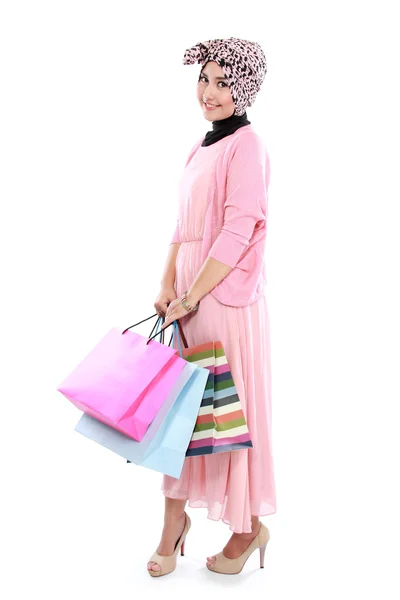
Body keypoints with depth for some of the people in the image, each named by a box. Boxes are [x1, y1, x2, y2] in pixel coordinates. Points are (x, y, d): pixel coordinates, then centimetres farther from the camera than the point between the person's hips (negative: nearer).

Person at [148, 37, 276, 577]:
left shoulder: (246, 145, -10)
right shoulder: (202, 147, 15)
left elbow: (236, 233, -17)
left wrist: (191, 297, -17)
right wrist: (167, 286, 4)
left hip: (228, 295, -8)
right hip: (190, 292, 8)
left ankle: (249, 526, 21)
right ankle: (175, 517, 23)